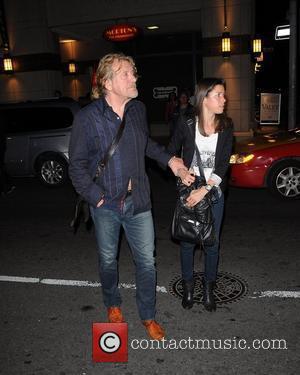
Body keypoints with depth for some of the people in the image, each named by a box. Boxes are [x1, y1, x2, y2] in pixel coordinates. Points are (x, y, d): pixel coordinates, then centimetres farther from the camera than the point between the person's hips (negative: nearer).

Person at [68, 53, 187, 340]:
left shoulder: (138, 109, 0)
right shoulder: (87, 117, -13)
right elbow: (77, 165, -8)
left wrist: (168, 158, 8)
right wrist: (96, 197, -14)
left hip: (138, 201, 3)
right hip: (106, 205, -2)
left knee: (147, 261, 7)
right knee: (108, 259, 17)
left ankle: (148, 316, 29)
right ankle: (112, 304, 45)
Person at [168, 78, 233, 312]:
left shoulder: (226, 127, -4)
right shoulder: (186, 126, -8)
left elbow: (223, 164, -10)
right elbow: (170, 153, 7)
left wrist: (204, 191, -18)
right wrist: (180, 171, -12)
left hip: (214, 193, 1)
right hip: (189, 192, -1)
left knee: (212, 244, 10)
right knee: (187, 242, 10)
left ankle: (209, 289, 31)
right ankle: (188, 287, 31)